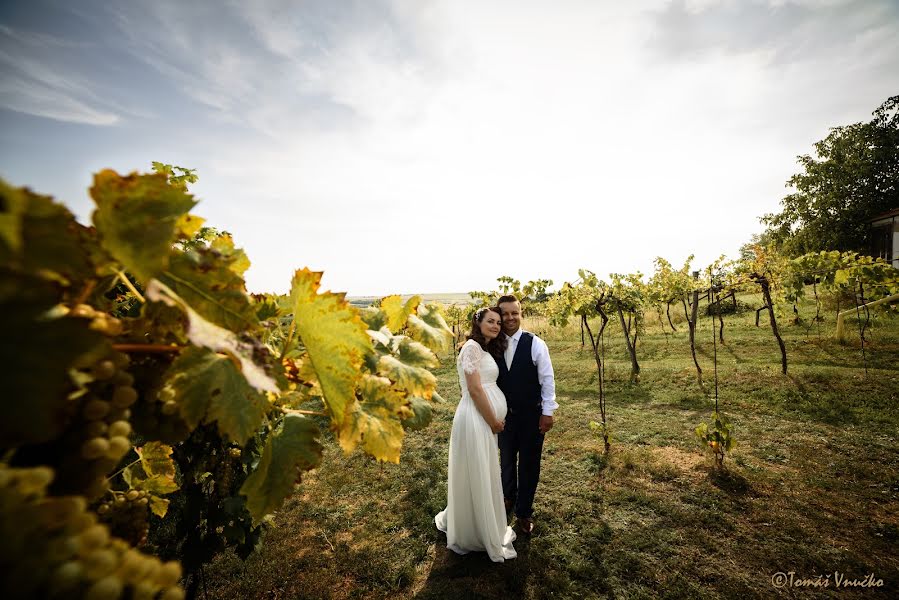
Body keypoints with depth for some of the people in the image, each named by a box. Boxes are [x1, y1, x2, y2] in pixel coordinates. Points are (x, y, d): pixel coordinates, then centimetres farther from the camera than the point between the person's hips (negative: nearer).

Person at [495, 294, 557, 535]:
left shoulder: (535, 344, -15)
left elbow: (547, 380, -10)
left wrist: (547, 412, -9)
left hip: (531, 415, -2)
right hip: (504, 414, 3)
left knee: (529, 464, 13)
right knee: (506, 459, 22)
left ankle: (524, 512, 36)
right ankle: (508, 497, 50)